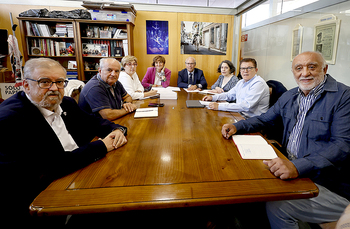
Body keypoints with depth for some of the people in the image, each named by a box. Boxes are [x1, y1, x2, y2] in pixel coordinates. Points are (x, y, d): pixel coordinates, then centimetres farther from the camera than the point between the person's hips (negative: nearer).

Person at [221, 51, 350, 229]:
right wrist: (237, 127, -2)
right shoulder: (289, 97, 9)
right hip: (293, 169, 7)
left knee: (276, 206, -21)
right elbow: (265, 119, 17)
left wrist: (298, 166, -37)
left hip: (331, 187, -6)